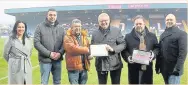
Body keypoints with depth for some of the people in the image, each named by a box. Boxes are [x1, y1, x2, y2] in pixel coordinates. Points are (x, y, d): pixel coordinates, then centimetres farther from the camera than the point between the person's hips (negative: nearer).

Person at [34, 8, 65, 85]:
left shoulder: (60, 28, 10)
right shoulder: (40, 27, -2)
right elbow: (36, 43, -9)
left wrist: (60, 53, -12)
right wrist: (49, 53, -15)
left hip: (58, 59, 4)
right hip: (45, 59, -3)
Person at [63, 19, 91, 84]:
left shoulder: (84, 36, 15)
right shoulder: (68, 37, -6)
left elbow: (88, 47, 14)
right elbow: (72, 48, -21)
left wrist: (89, 54, -9)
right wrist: (86, 50, -15)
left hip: (84, 66, 6)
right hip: (73, 66, -6)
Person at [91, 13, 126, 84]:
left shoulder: (116, 30, -1)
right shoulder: (95, 33, 8)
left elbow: (123, 44, -3)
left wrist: (113, 49, -20)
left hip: (115, 64, -2)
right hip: (100, 65, 2)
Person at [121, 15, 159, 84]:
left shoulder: (152, 36, 11)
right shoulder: (128, 37, 6)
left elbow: (157, 47, 14)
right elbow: (124, 50, 3)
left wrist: (153, 53, -6)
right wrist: (128, 57, -14)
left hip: (147, 67, 1)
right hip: (133, 68, -1)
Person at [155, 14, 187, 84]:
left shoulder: (181, 34, -5)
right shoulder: (163, 35, 15)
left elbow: (183, 52, -14)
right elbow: (159, 51, 13)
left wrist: (178, 68, -22)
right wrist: (157, 66, 8)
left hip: (174, 69, -6)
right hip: (164, 69, 6)